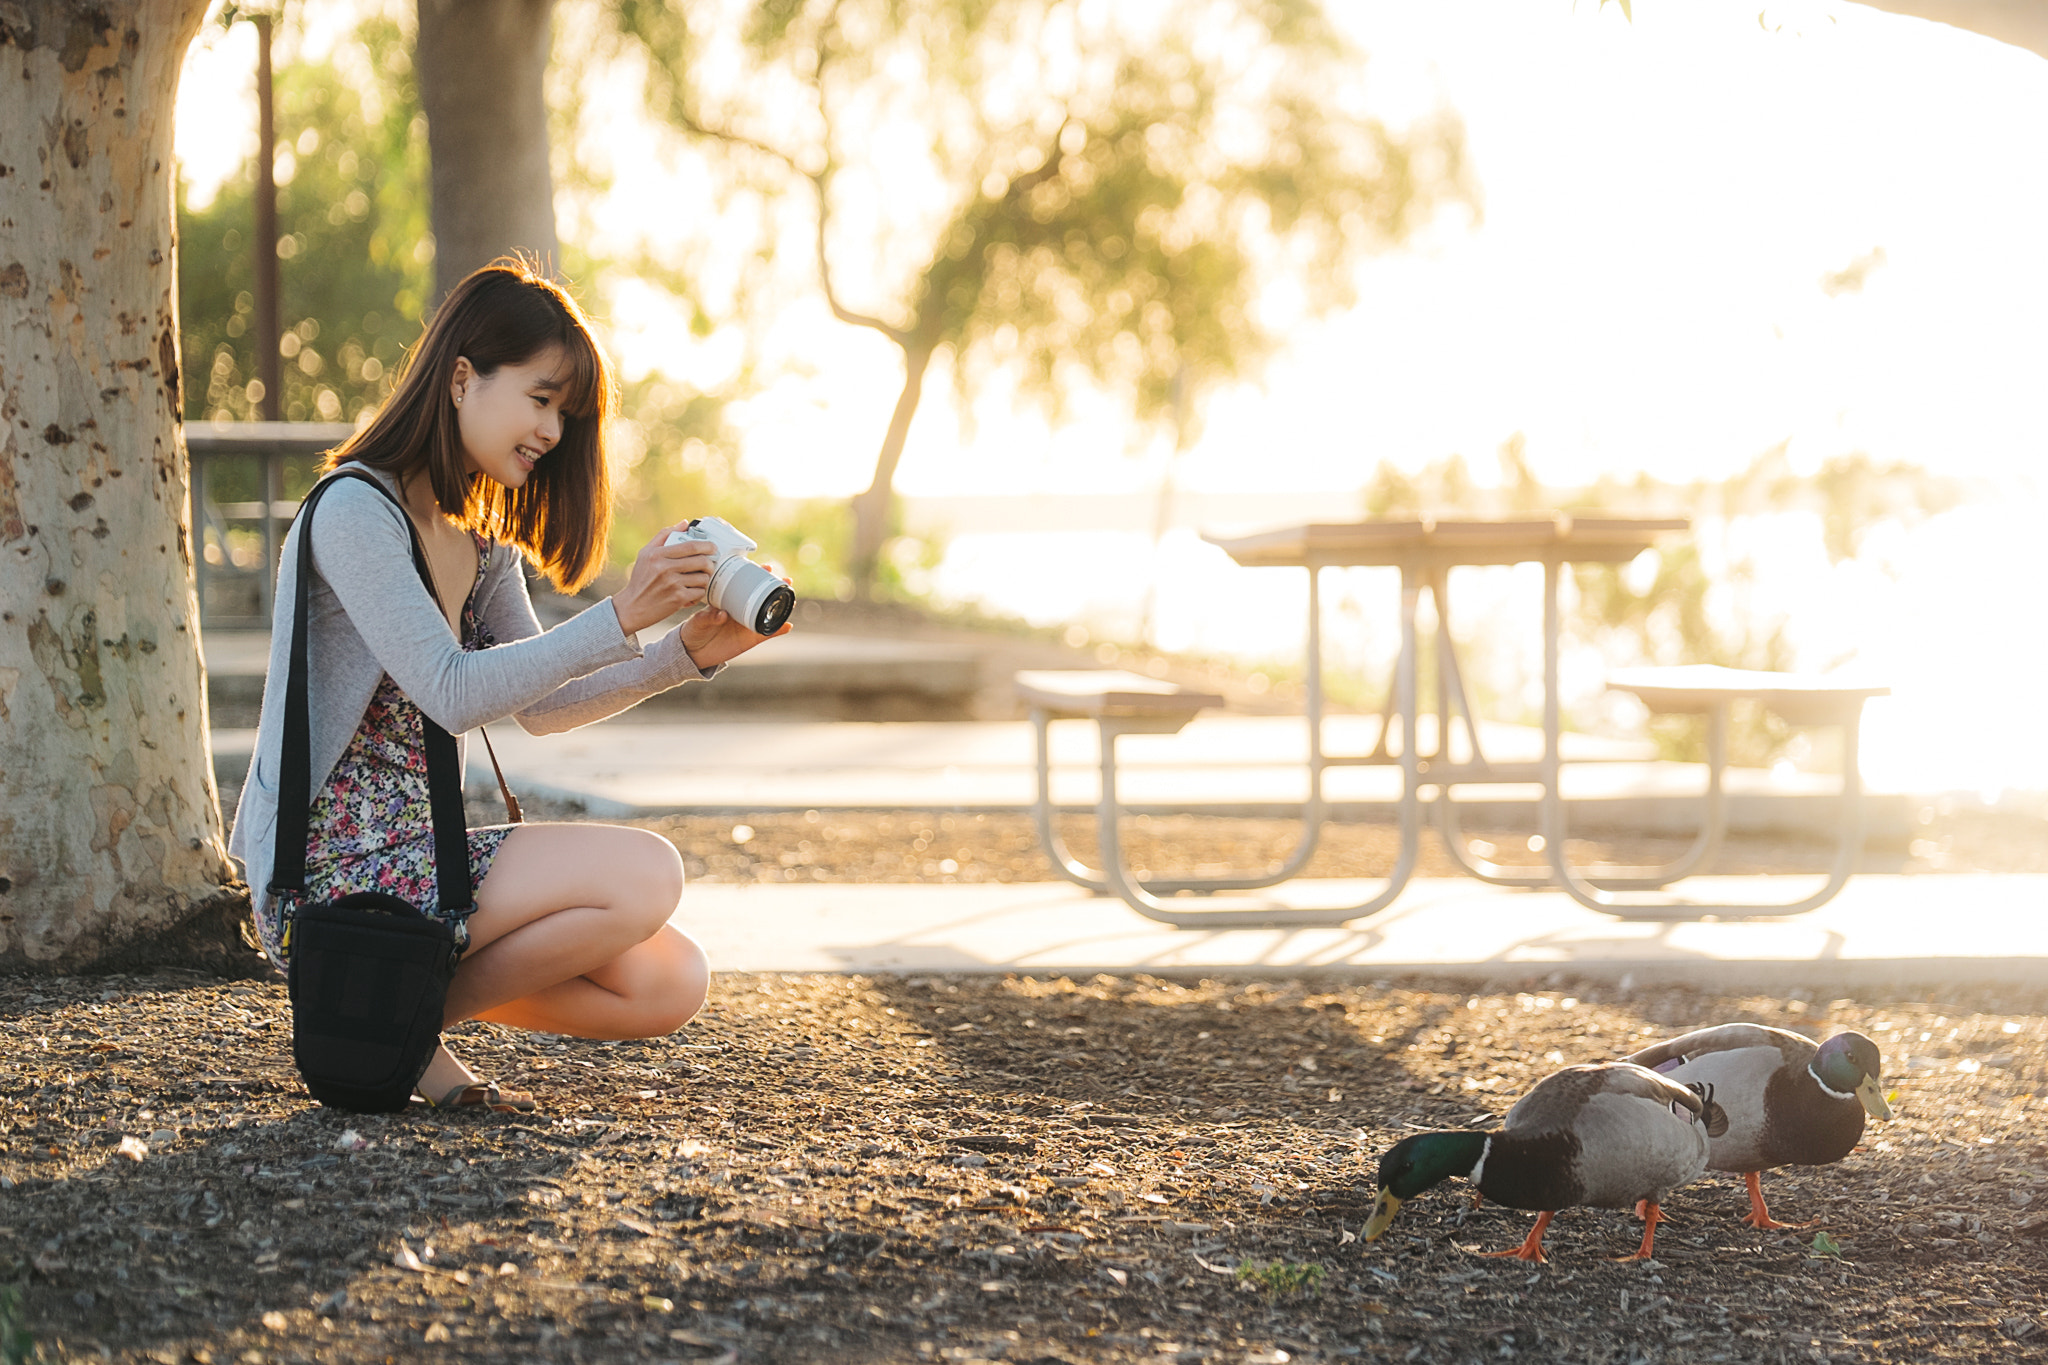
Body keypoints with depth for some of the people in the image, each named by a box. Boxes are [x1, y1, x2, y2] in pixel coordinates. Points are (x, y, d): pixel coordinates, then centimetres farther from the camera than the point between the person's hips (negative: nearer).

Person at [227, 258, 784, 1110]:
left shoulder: (483, 542, 15)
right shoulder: (354, 512, -14)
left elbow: (539, 706, 17)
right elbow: (452, 694, -23)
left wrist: (688, 651, 3)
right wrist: (620, 618, -25)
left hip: (413, 856, 9)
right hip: (331, 879, -9)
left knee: (671, 984, -3)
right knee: (645, 874, -21)